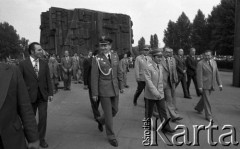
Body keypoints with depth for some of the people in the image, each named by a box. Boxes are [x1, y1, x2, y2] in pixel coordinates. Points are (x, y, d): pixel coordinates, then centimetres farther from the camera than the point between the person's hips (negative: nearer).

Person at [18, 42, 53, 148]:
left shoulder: (44, 64, 3)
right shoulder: (23, 64, -6)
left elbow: (48, 79, 5)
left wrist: (50, 93, 0)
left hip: (43, 96, 2)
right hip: (30, 96, -2)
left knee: (43, 118, 4)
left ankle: (41, 139, 23)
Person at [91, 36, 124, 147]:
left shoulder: (115, 56, 4)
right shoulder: (97, 59, -10)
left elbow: (118, 72, 9)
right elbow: (94, 78, -9)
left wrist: (121, 86, 9)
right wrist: (94, 94, -9)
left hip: (114, 89, 5)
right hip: (103, 90, -5)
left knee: (114, 110, 16)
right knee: (108, 113, 4)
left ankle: (101, 120, 44)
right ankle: (111, 136, 23)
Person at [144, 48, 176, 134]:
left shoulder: (160, 66, 5)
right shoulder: (148, 67, -16)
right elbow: (148, 81, -21)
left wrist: (160, 91, 11)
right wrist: (155, 93, -24)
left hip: (160, 94, 5)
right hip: (151, 94, -5)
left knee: (163, 111, 5)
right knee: (149, 111, 12)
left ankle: (166, 127, 12)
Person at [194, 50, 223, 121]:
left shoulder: (214, 62, 7)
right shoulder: (200, 63, -11)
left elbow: (217, 73, 11)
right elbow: (199, 76, -13)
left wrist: (220, 84, 7)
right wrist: (200, 87, -16)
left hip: (212, 85, 6)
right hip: (204, 85, -6)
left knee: (205, 97, 18)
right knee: (206, 100, -2)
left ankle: (198, 108, 40)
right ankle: (208, 116, 8)